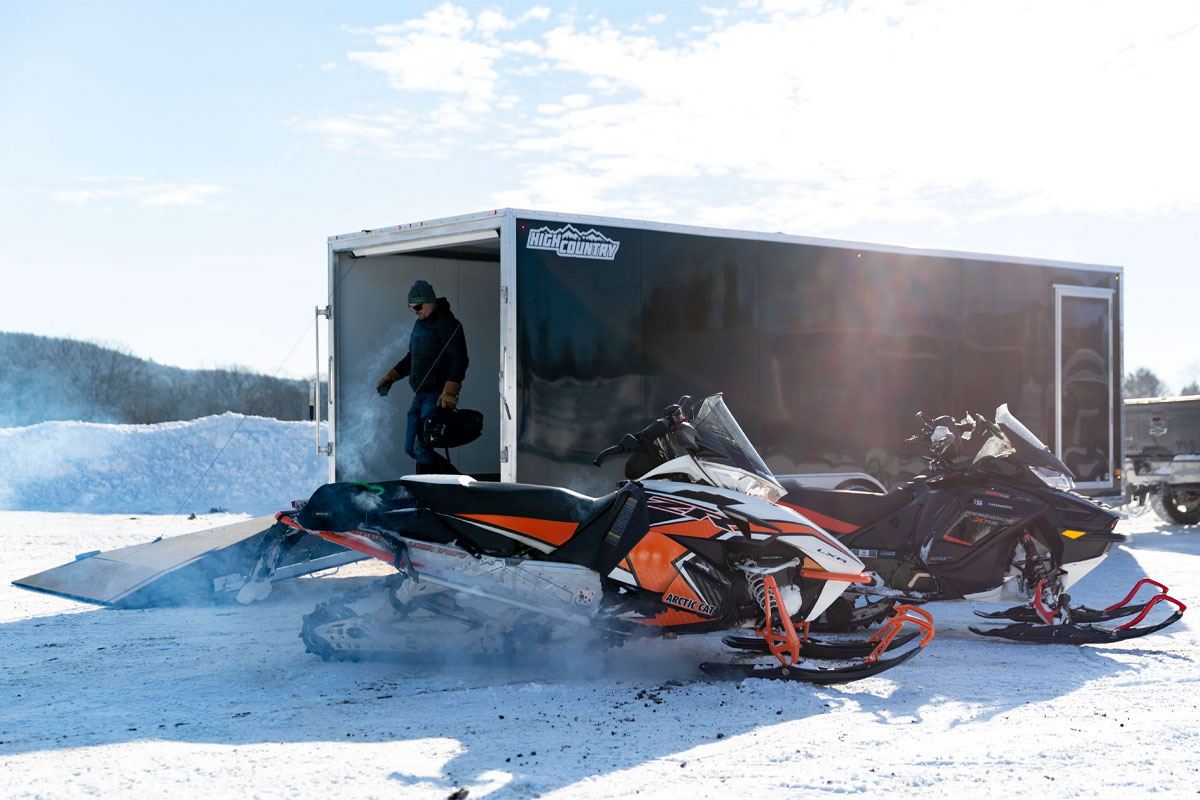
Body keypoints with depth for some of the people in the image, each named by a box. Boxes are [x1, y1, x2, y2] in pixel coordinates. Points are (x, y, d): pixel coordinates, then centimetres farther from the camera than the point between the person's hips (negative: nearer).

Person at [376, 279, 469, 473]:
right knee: (411, 448, 10)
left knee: (422, 448, -14)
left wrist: (450, 392, -28)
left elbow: (459, 360, -19)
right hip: (420, 395, 10)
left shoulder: (447, 324, -12)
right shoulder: (420, 324, 16)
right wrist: (390, 377, 18)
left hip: (438, 396, -10)